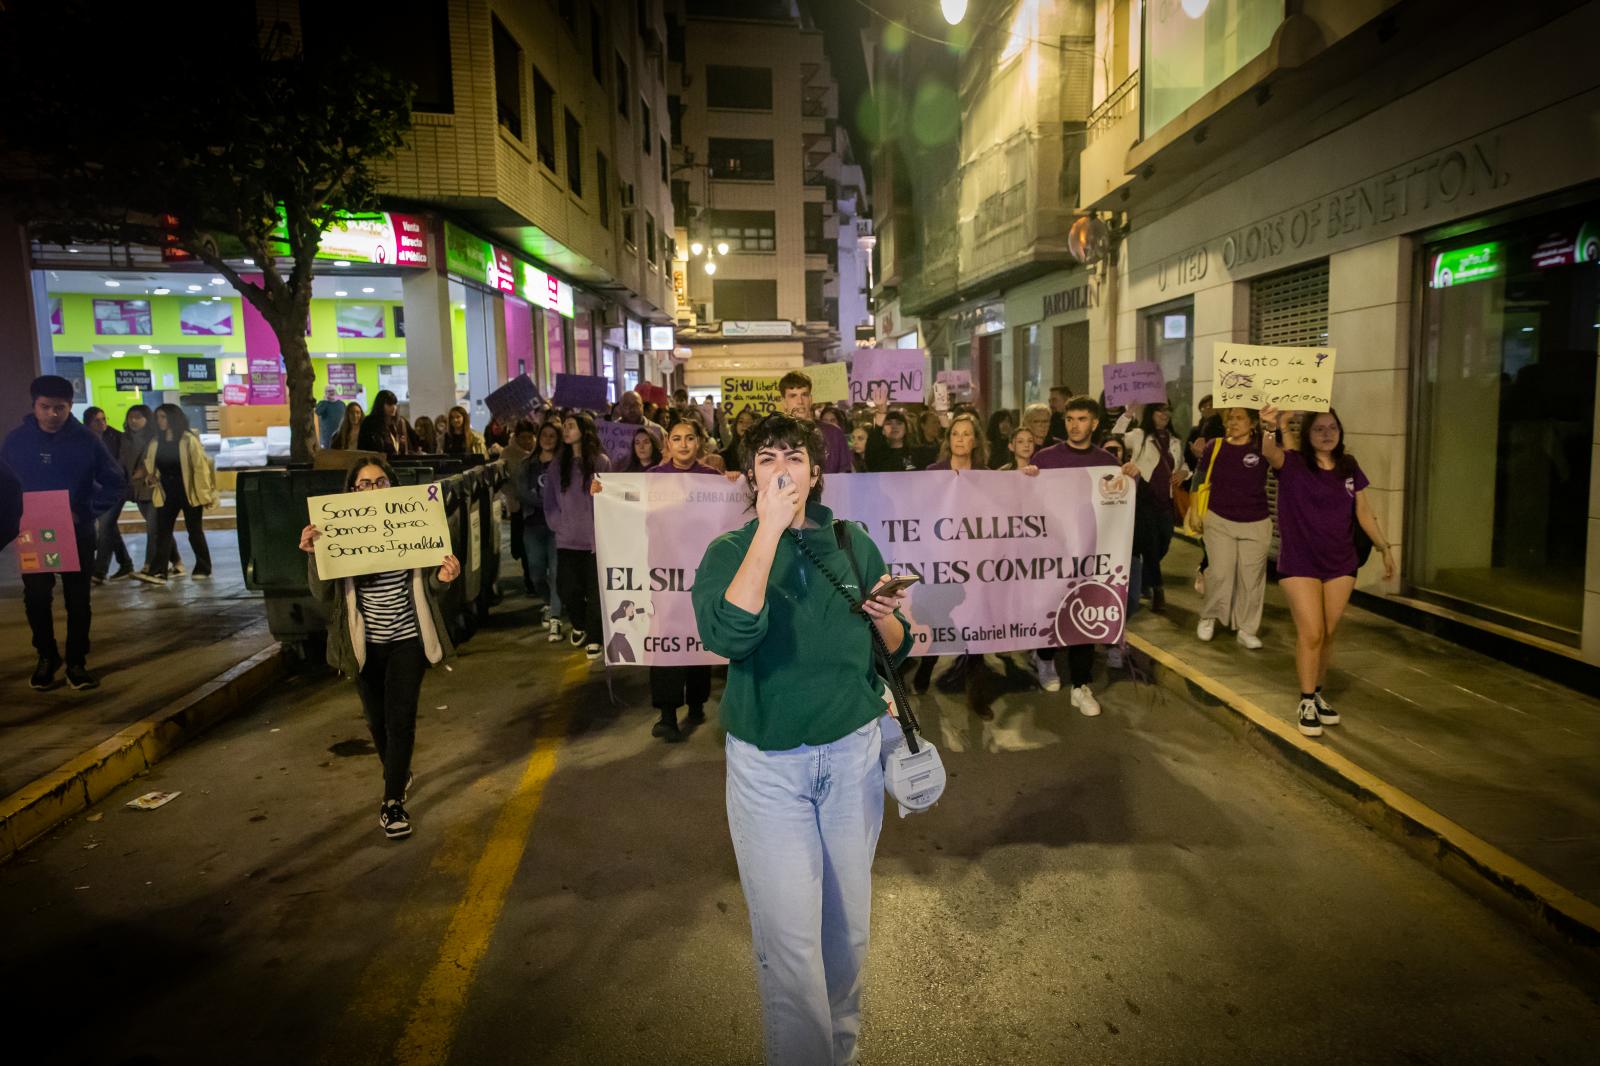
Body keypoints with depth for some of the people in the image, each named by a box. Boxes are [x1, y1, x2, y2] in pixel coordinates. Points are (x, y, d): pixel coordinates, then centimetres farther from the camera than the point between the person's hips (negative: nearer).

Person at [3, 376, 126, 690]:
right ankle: (46, 657, 26)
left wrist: (87, 513, -15)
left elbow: (116, 482, -3)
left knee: (78, 599, 6)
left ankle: (76, 662, 16)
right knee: (36, 599, 8)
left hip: (77, 534, -1)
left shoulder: (86, 440, -7)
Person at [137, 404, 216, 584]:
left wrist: (205, 493, -15)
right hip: (166, 494, 5)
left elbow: (201, 466, -12)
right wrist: (150, 476, -4)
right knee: (162, 532, -1)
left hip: (189, 493, -5)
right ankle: (158, 572, -5)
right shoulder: (155, 443, 7)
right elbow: (150, 466, 19)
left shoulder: (188, 440, -9)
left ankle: (203, 569, 18)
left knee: (195, 532, 6)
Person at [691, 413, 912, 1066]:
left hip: (852, 749, 3)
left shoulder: (851, 542, 3)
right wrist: (770, 530, -25)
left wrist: (885, 616, -13)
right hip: (767, 761, -2)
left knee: (848, 923, 16)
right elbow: (729, 635, -26)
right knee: (788, 936, -3)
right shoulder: (729, 551, -4)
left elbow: (896, 651, 9)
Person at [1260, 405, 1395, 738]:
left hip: (1340, 563, 4)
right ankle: (1306, 702, 7)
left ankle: (1318, 694, 26)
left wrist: (1385, 547, 15)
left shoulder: (1349, 467, 5)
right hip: (1299, 562, -4)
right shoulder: (1293, 464, -9)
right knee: (1311, 633, -6)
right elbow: (1270, 453, -32)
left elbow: (1363, 511, 14)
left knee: (1327, 634, 10)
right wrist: (1271, 429, -53)